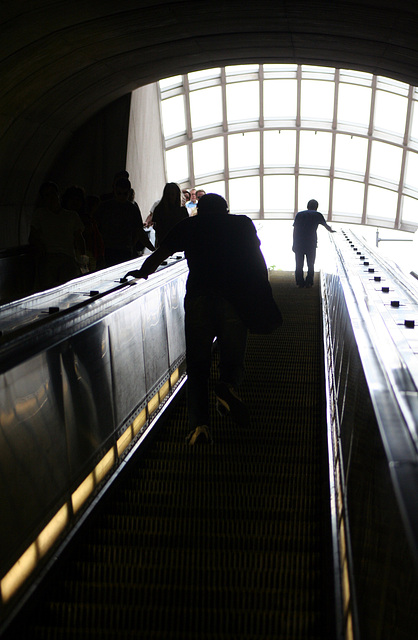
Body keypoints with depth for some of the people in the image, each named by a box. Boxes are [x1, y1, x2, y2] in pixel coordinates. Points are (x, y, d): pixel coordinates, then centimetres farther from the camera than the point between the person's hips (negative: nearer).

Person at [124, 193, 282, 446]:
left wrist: (142, 273, 35)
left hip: (198, 298, 0)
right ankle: (228, 387, -19)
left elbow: (157, 257, 20)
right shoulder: (243, 223, 20)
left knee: (197, 365, 8)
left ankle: (200, 424, -5)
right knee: (233, 361, 14)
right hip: (236, 299, 0)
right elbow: (259, 262, 13)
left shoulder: (188, 226, 18)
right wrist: (264, 299, 16)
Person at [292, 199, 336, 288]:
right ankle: (308, 283, 17)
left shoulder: (299, 214, 9)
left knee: (299, 265, 12)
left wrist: (294, 244, 10)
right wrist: (331, 230, 41)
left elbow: (294, 230, 5)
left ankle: (300, 283, 17)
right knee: (310, 265, 13)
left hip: (298, 244, 2)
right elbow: (326, 226, 19)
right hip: (311, 244, -1)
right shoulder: (317, 215, 5)